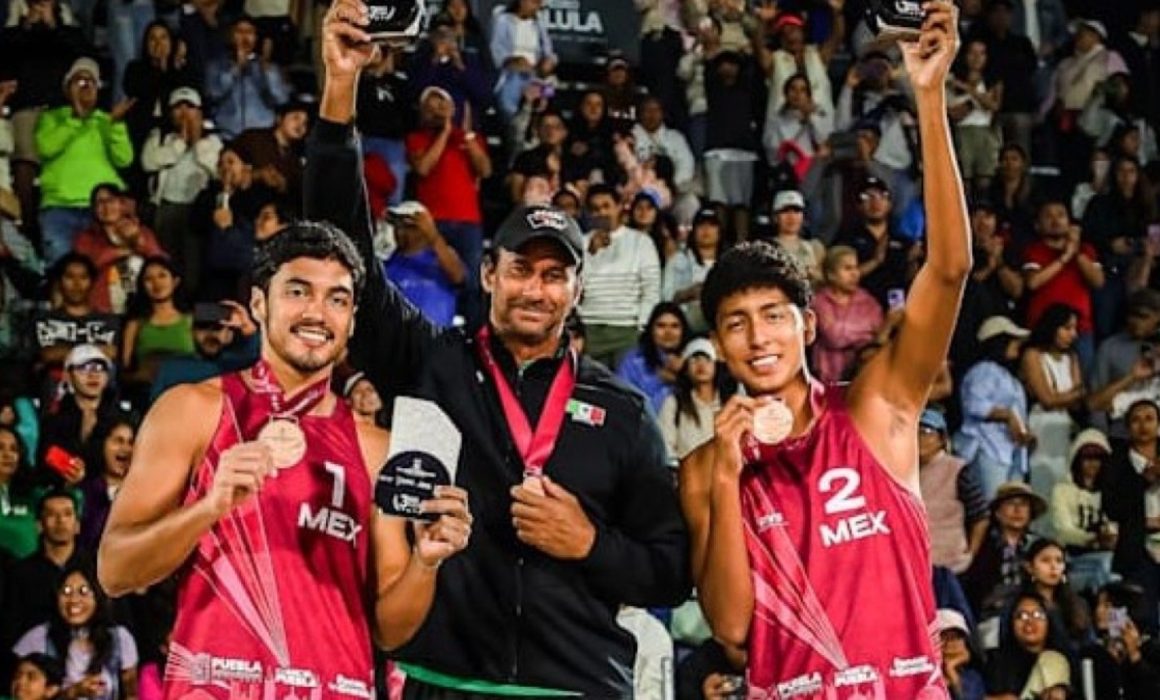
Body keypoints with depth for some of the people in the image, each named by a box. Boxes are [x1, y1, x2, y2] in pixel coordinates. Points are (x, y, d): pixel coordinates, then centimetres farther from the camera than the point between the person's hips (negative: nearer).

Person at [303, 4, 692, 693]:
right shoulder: (429, 366, 5)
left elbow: (671, 573, 9)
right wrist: (341, 90, -12)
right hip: (442, 683, 0)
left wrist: (590, 545, -10)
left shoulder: (622, 412, 7)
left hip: (584, 685, 0)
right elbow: (341, 245, -4)